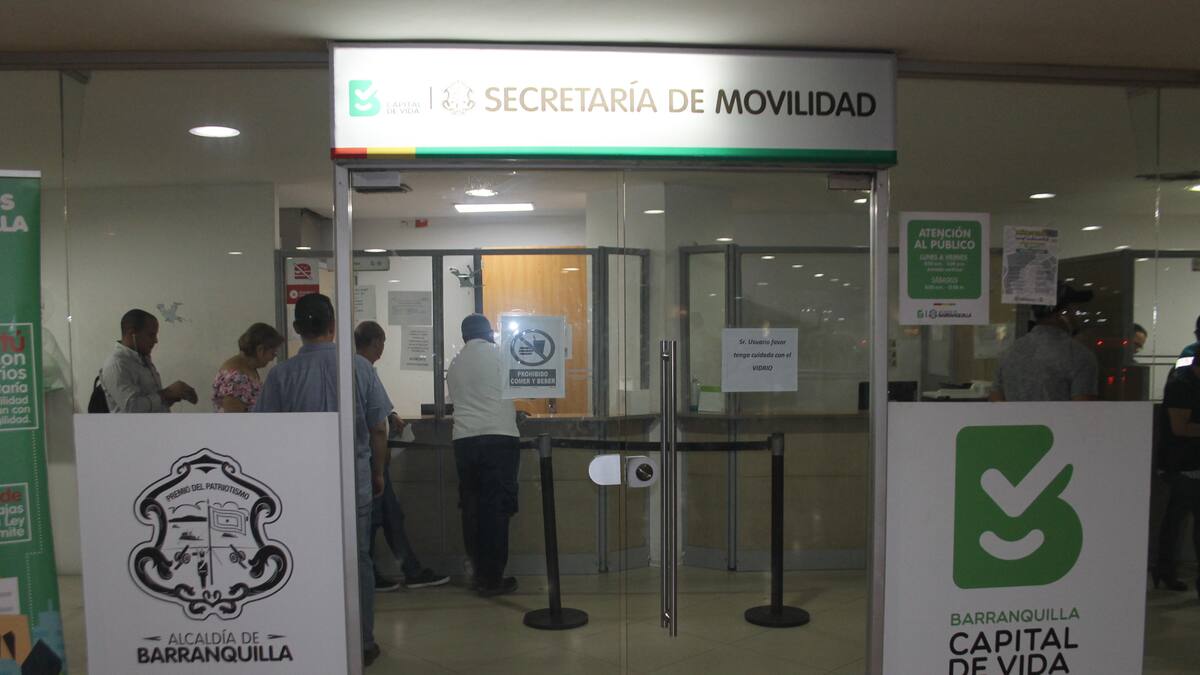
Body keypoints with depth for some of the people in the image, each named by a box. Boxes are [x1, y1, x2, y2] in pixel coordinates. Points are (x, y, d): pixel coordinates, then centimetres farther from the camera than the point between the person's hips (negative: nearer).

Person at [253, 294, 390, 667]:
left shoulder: (281, 374, -8)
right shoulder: (360, 367, -7)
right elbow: (379, 430, -3)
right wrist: (377, 472, 11)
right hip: (354, 481, 0)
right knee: (357, 562, 12)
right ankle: (362, 644, 20)